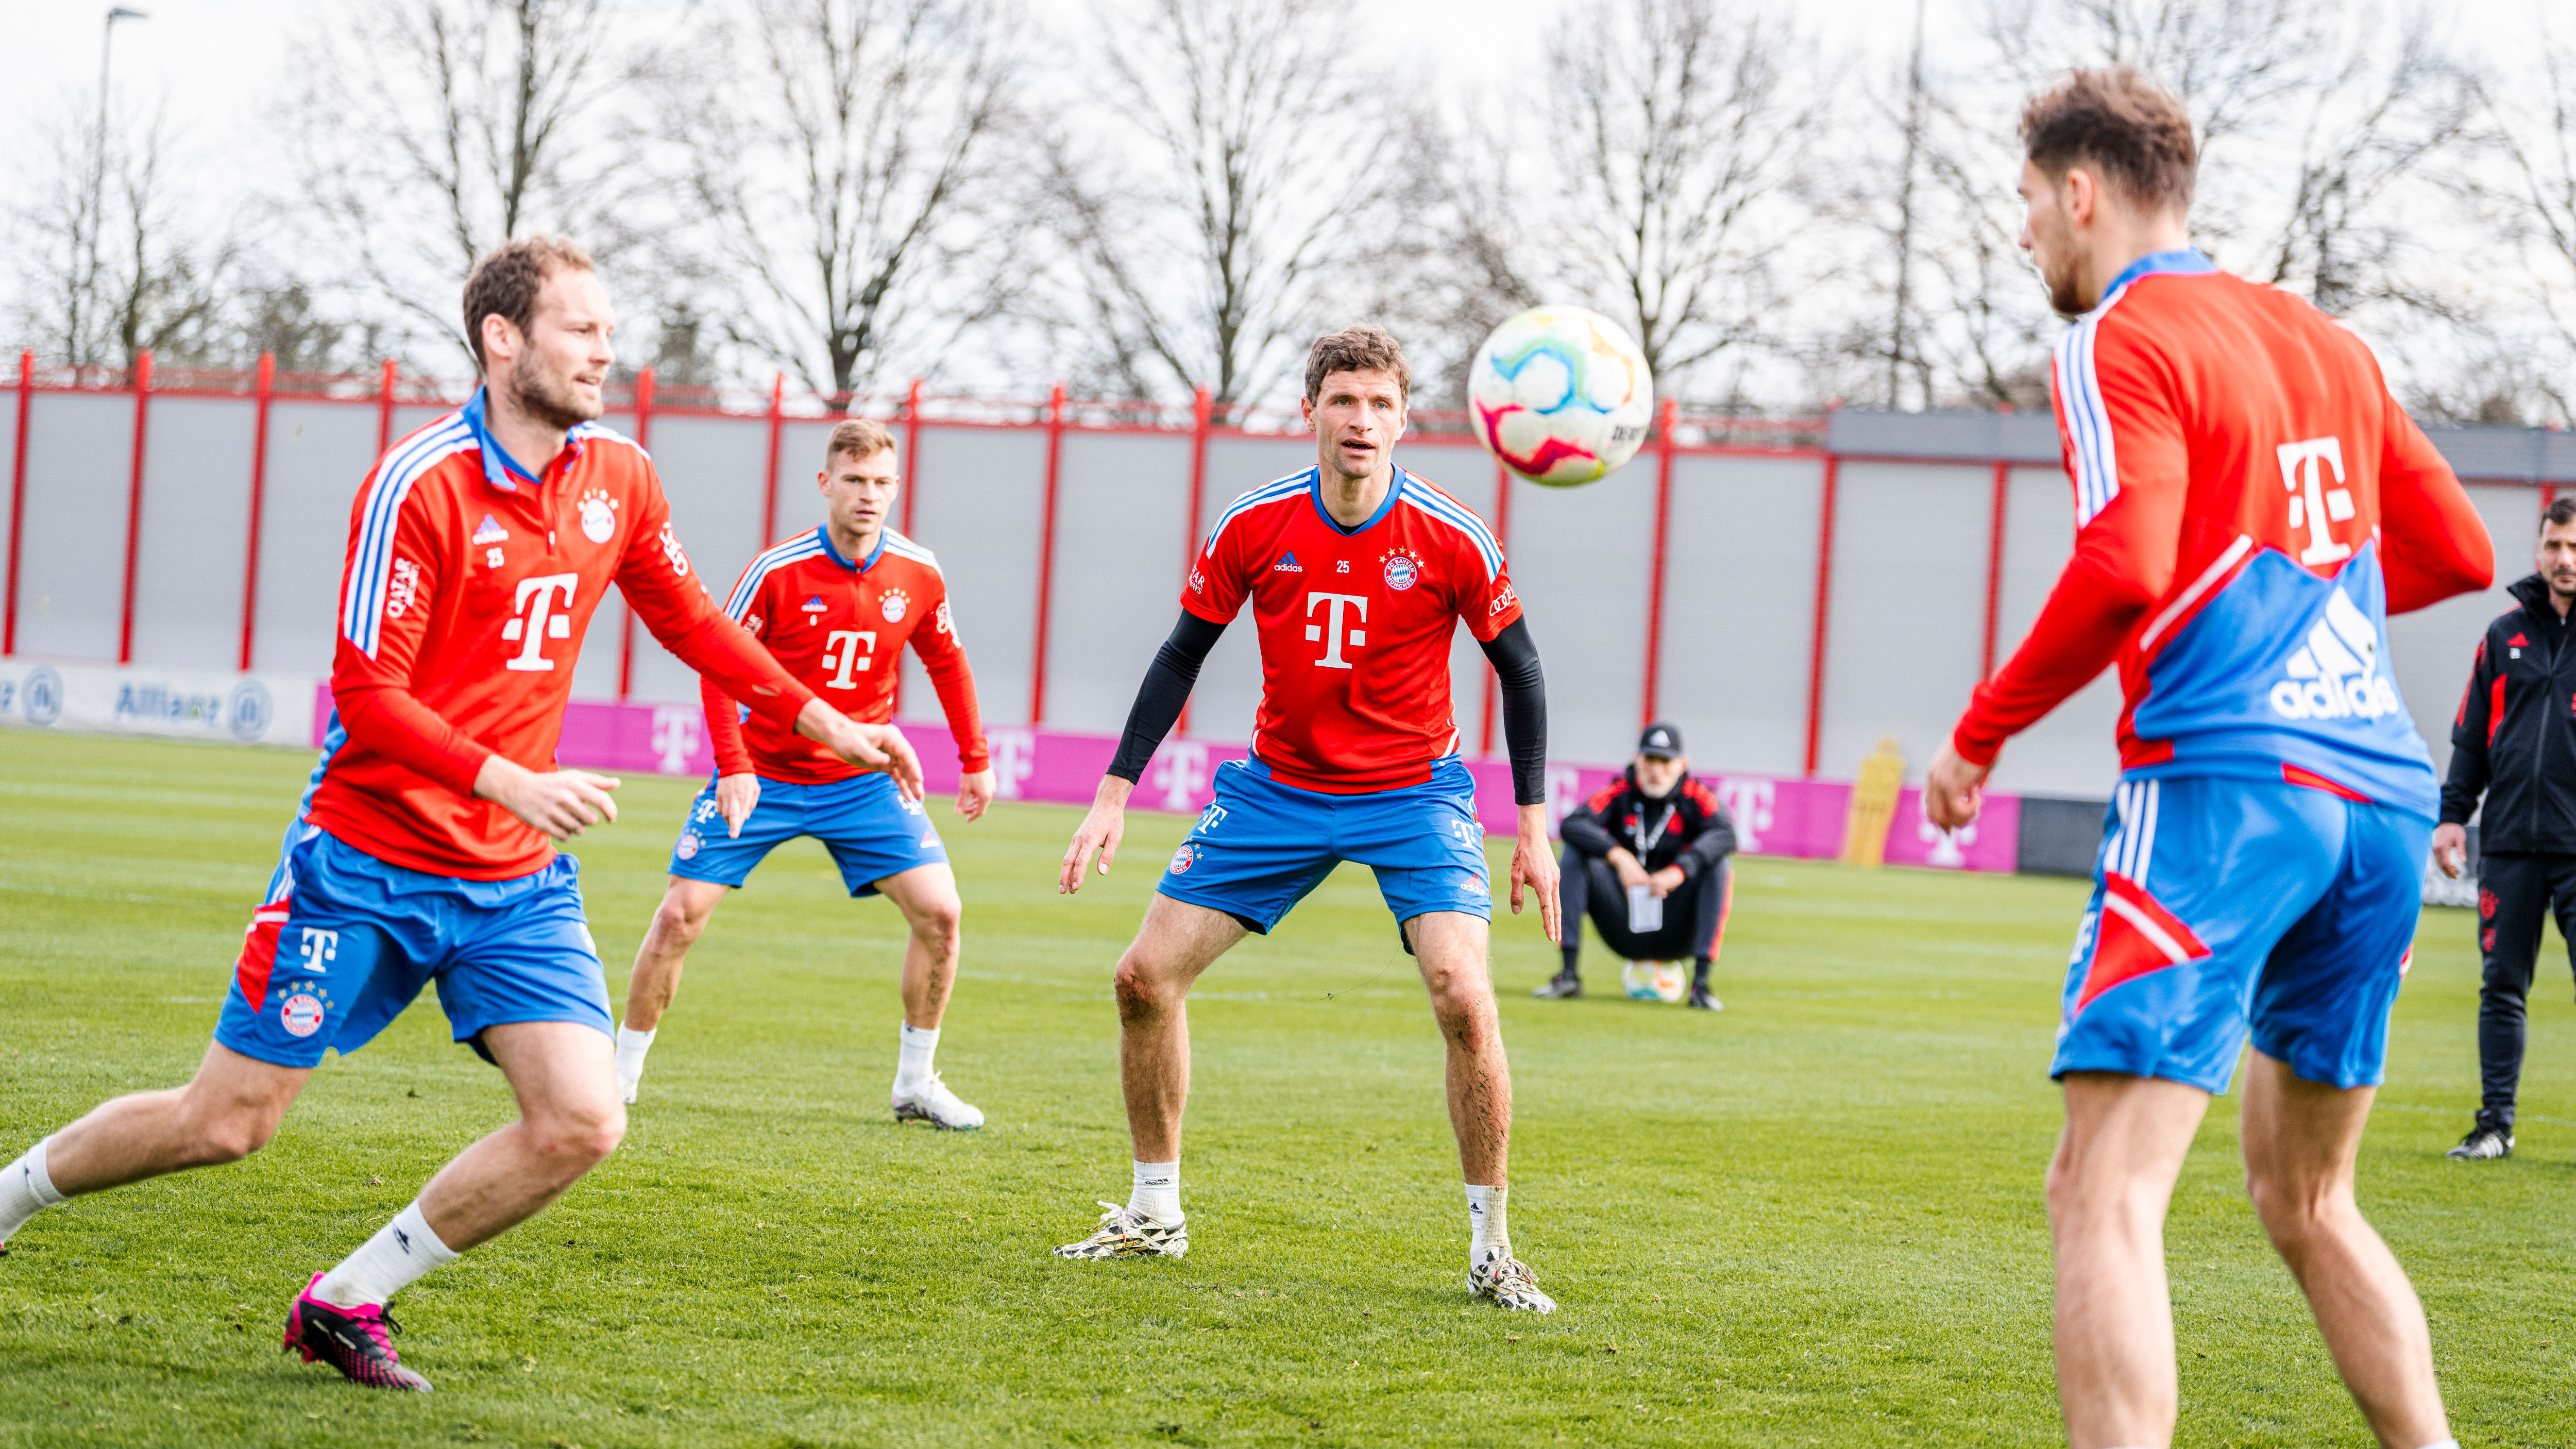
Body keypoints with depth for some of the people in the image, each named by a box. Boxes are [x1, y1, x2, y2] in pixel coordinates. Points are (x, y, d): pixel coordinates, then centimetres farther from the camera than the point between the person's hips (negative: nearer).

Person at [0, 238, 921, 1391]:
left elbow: (689, 621, 21)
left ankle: (347, 1301, 6)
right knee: (227, 1122, -1)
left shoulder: (619, 478, 3)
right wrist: (511, 784, -29)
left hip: (517, 883, 5)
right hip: (367, 863, -5)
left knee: (581, 1124, -11)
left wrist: (824, 722, 17)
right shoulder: (419, 484, -16)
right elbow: (366, 693, -19)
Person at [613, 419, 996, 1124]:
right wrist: (733, 767, -19)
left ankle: (916, 1083, 5)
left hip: (861, 779, 3)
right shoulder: (778, 571, -16)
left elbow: (946, 663, 11)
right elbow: (717, 663, -10)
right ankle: (622, 1071, 10)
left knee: (939, 911, -10)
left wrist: (975, 761, 12)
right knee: (681, 914, -9)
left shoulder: (918, 575, -6)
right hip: (761, 775, -2)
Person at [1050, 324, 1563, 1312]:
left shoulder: (1451, 541, -14)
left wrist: (1535, 827, -4)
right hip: (1278, 787, 3)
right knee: (1145, 978, -3)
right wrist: (1114, 794, -1)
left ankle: (1491, 1249, -8)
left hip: (1413, 794, -3)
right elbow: (1183, 654, 3)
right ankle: (1154, 1214, 17)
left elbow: (1518, 667, -2)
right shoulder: (1251, 527, -9)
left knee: (1464, 998, -23)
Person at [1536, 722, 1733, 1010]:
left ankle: (1701, 984, -26)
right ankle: (1569, 976, -19)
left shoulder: (1695, 797, -5)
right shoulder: (1622, 793, -2)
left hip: (1674, 934, -1)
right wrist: (1619, 857, -35)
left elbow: (1725, 835, -26)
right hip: (1622, 929, 1)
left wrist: (1679, 872, -41)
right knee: (1576, 854, -15)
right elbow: (1571, 825, -19)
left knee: (1717, 866, -23)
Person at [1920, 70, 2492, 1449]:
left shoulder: (2119, 343, -3)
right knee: (2305, 1200, 20)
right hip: (2382, 792, 8)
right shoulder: (2322, 340, 19)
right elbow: (2457, 551, 22)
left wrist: (1978, 734, -6)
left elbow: (2124, 570, -17)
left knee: (2102, 1192, -12)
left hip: (2228, 780, -8)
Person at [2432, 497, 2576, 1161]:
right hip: (2510, 843, 3)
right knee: (2502, 985, 4)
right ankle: (2495, 1123, 10)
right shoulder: (2507, 633, 11)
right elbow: (2472, 733, 15)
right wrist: (2453, 813, 8)